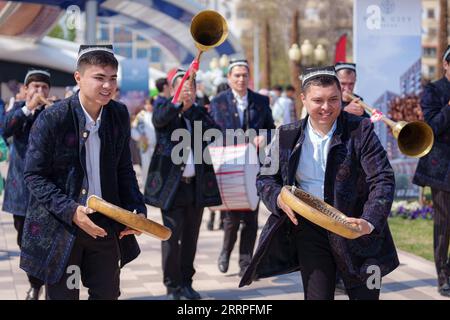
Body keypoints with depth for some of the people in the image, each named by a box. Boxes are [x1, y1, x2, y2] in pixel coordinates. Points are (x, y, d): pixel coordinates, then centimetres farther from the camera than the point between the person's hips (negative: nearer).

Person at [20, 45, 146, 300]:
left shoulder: (120, 115, 1)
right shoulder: (53, 119, -15)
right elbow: (34, 177, -11)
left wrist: (138, 209, -2)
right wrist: (71, 211, -22)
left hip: (106, 224, 5)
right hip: (60, 227, -4)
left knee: (108, 294, 13)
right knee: (63, 294, 5)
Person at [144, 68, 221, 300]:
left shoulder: (200, 113, 12)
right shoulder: (165, 110, 2)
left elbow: (212, 131, -8)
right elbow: (159, 118, -22)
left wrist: (190, 107, -17)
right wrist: (178, 102, -40)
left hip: (196, 185, 4)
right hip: (171, 184, -4)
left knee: (191, 237, 10)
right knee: (171, 236, -3)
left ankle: (186, 282, 21)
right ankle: (172, 285, 7)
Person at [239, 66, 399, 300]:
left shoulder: (360, 131, -6)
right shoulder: (287, 136, 3)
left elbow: (382, 180, -11)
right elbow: (265, 179, 11)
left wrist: (370, 222, -26)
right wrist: (279, 198, -13)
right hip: (308, 229, 2)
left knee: (364, 295, 5)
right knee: (317, 296, 3)